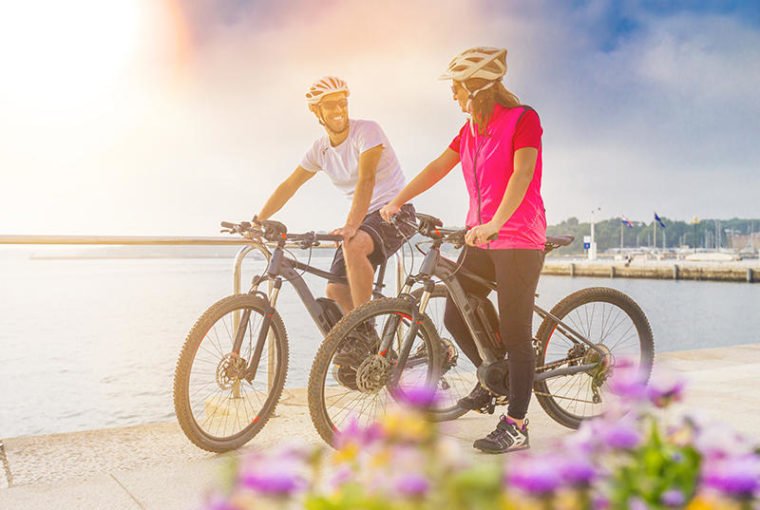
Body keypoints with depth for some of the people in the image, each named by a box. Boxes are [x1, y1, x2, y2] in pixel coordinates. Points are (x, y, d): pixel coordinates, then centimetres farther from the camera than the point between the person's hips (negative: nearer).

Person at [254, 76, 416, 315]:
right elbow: (289, 186, 13)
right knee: (336, 291, -3)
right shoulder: (320, 149, 5)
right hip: (364, 217, 7)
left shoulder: (367, 130, -14)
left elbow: (366, 180, -28)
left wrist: (351, 225, -40)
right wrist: (257, 221, 9)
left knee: (353, 246, -35)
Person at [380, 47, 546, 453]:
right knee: (455, 317, 7)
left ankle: (515, 426, 5)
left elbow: (522, 173, -21)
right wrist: (396, 203, 11)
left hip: (518, 240, -8)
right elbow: (438, 167, 16)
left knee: (515, 333, -4)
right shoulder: (471, 129, 15)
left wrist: (494, 223, -34)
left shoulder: (523, 118, -9)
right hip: (481, 237, 8)